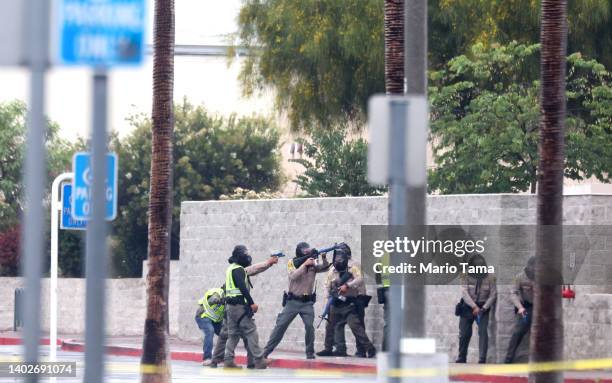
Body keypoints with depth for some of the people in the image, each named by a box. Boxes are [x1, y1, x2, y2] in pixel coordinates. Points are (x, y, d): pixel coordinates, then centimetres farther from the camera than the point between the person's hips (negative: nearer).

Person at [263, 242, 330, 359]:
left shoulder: (313, 264, 4)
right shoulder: (292, 263, -3)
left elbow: (325, 267, -9)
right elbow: (293, 276, -19)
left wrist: (324, 258, -27)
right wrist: (305, 264, -25)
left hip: (307, 302, 1)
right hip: (293, 301, -1)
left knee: (309, 326, -13)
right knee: (280, 325, 0)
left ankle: (310, 353, 1)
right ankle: (266, 351, 5)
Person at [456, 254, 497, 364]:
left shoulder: (490, 278, -2)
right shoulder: (467, 277, -4)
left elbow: (493, 295, -3)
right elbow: (464, 293, -13)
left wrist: (483, 308, -14)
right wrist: (474, 307, -23)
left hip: (483, 308, -1)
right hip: (468, 307, 1)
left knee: (483, 332, -15)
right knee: (464, 333, 4)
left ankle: (482, 359, -16)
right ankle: (461, 358, 19)